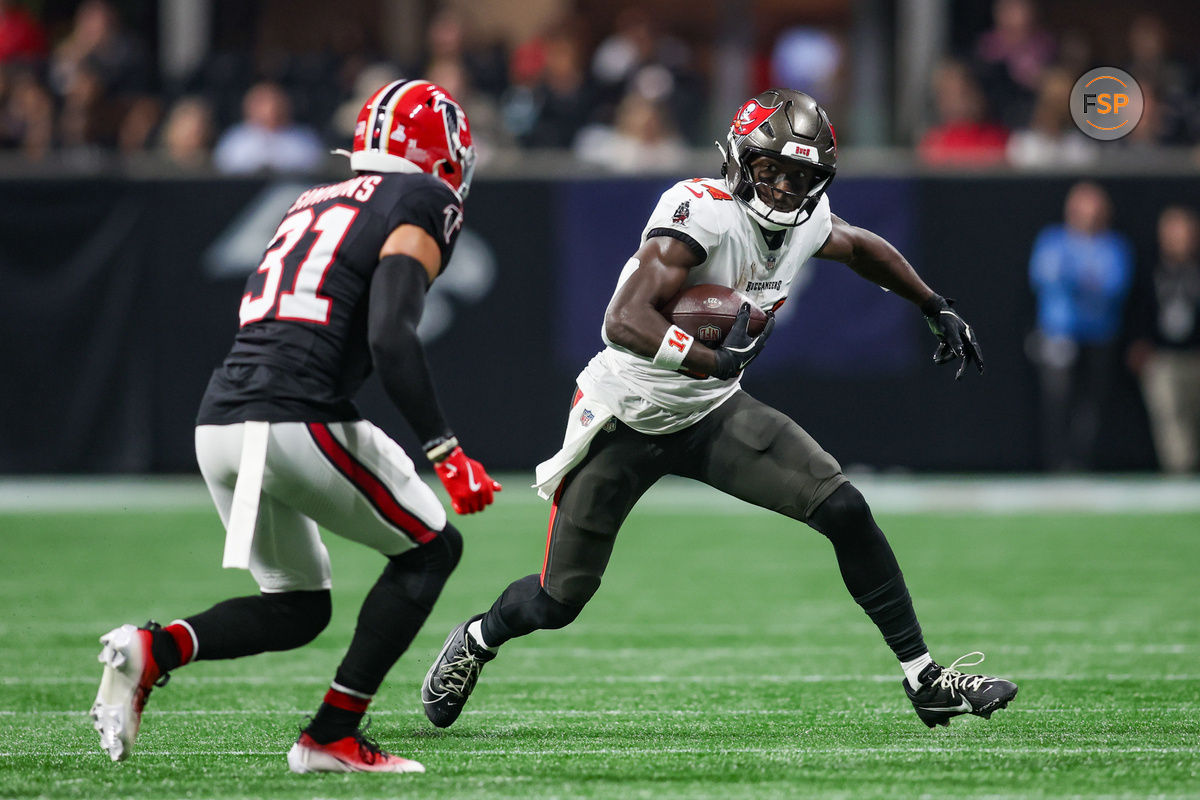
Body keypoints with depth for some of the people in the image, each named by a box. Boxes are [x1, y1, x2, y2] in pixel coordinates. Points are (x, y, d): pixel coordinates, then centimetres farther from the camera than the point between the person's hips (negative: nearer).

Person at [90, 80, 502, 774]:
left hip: (220, 423, 7)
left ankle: (155, 649, -4)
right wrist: (447, 452, -14)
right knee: (431, 549, 12)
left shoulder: (314, 204, 25)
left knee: (297, 609, 20)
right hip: (296, 421, -7)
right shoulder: (421, 203, 1)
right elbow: (390, 338, -13)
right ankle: (332, 737, 4)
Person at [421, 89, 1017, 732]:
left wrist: (938, 310, 23)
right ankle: (477, 640, 38)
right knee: (558, 602, 3)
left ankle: (924, 680, -1)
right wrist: (713, 361, -48)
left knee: (845, 512, -11)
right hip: (627, 418, -5)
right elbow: (624, 323, -38)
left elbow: (861, 249, 22)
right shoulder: (704, 212, -28)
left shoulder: (806, 224, -5)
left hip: (711, 413, 6)